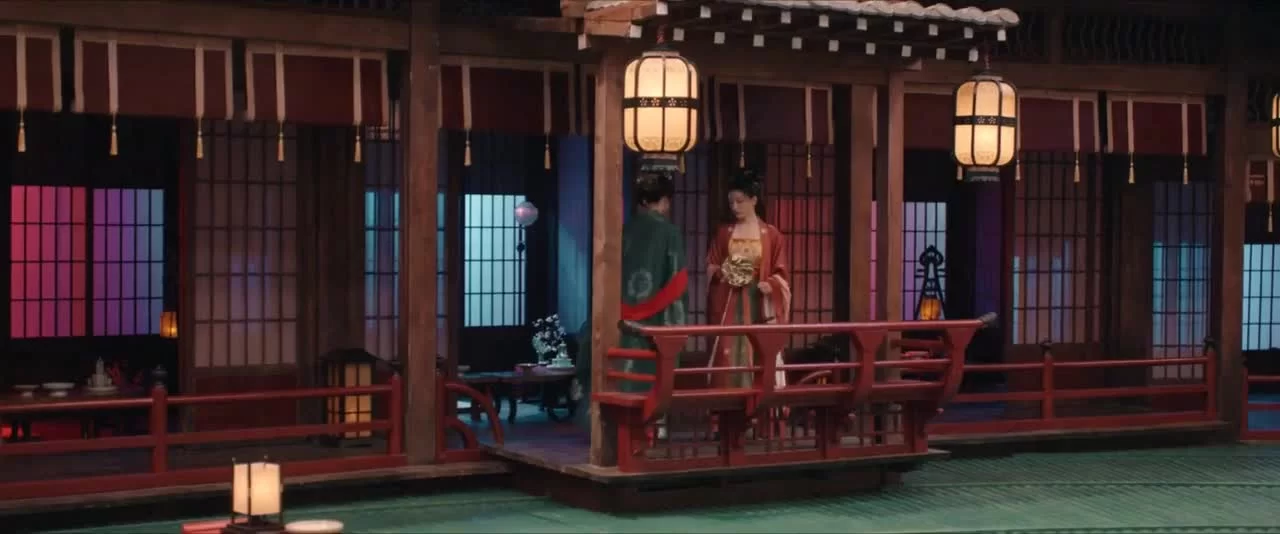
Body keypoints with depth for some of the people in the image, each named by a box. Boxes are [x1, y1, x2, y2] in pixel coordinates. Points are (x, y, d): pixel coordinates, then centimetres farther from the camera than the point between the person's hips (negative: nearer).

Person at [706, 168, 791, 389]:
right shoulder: (723, 232, 8)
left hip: (759, 303, -1)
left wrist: (770, 285, -16)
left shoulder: (771, 234, 2)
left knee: (759, 356, -4)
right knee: (728, 355, -4)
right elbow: (711, 264, 12)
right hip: (729, 303, 1)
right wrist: (717, 271, -10)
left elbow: (781, 272, 3)